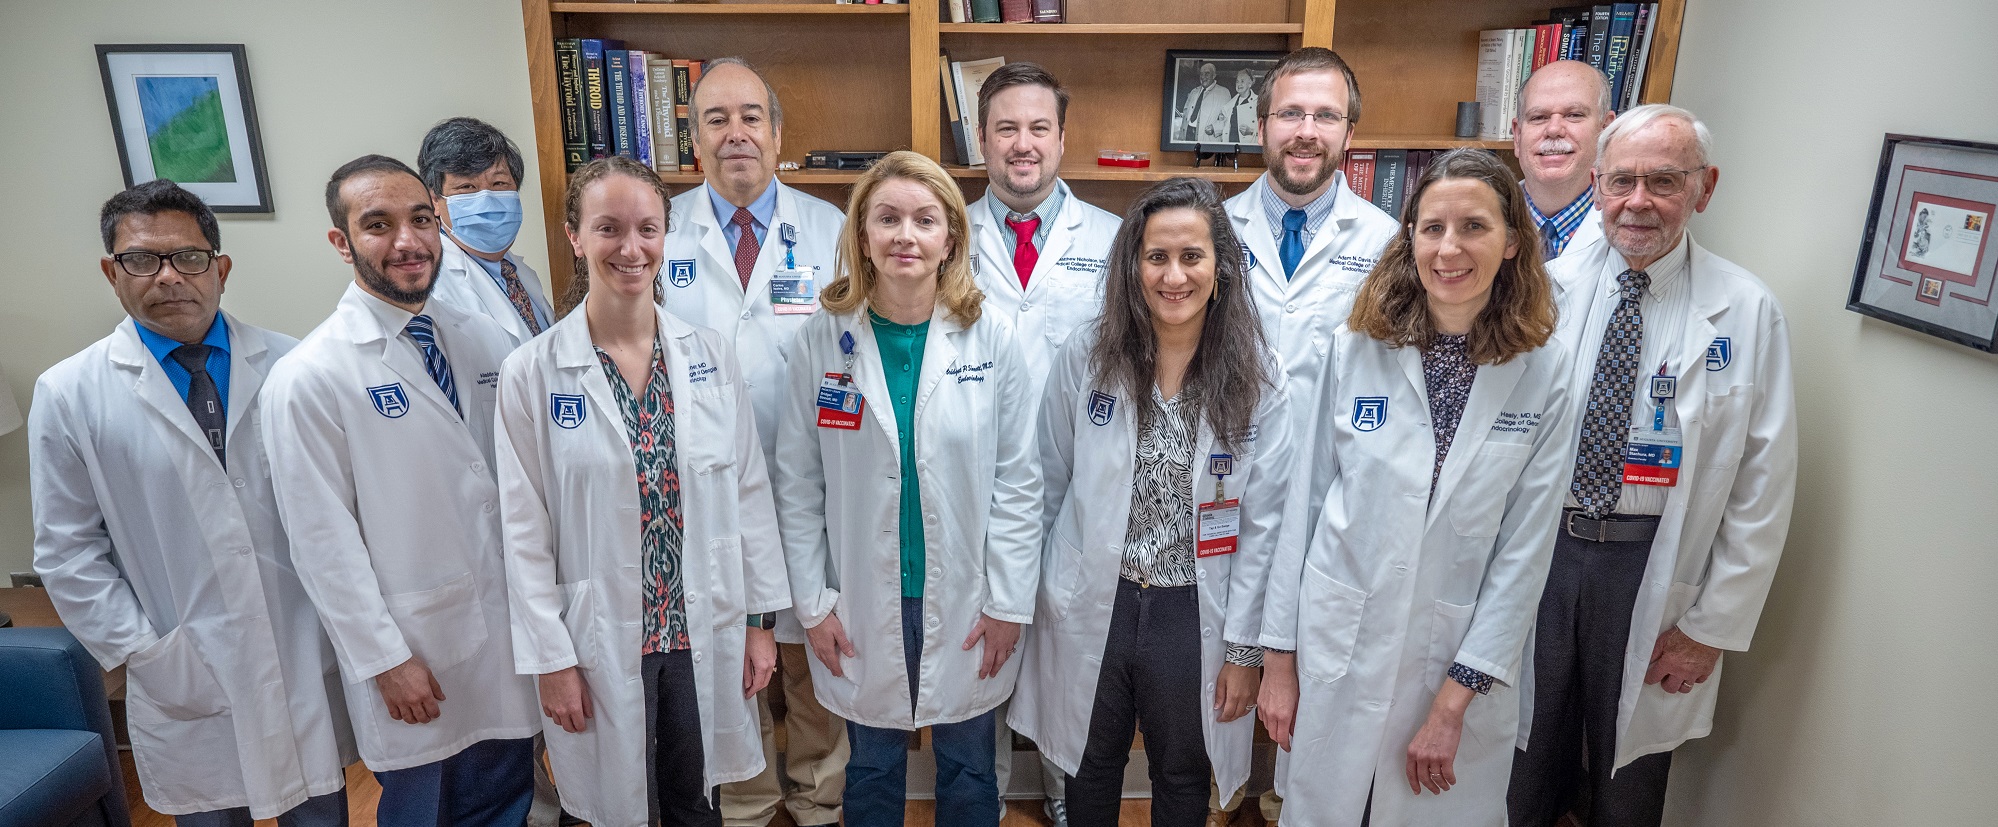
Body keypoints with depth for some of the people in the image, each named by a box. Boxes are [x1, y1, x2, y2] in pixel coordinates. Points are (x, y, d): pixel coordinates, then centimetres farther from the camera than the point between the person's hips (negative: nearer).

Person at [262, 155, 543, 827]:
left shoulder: (484, 341, 2)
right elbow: (324, 541, -12)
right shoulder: (310, 378, -13)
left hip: (509, 626, 4)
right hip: (412, 645, -4)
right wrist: (385, 660, -11)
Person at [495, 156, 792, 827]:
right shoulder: (531, 373, -9)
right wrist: (551, 660, -5)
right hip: (602, 644, -2)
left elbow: (749, 491, 1)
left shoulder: (710, 355, -3)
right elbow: (525, 533, -6)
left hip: (707, 632, 2)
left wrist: (760, 618, 1)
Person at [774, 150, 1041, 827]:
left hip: (966, 608, 0)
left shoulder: (991, 342, -7)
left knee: (968, 772, 18)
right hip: (861, 608, 0)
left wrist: (1008, 603, -6)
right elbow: (798, 485, -3)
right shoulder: (821, 341, -7)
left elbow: (1018, 483, -4)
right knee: (872, 771, 20)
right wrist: (813, 603, -4)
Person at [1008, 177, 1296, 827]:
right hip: (1091, 605, 1)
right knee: (1093, 769, 22)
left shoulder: (1255, 377, -10)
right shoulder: (1088, 357, -9)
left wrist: (1244, 646, -5)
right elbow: (1047, 485, 0)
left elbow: (1262, 523, -6)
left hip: (1193, 614, 0)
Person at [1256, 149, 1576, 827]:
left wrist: (1455, 700, -9)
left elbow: (1525, 549, -6)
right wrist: (1279, 656, -2)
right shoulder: (1356, 348, -6)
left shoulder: (1544, 372, -6)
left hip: (1465, 653, 0)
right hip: (1337, 647, 0)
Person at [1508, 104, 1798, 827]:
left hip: (1651, 564, -1)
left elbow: (1763, 490, -5)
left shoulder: (1747, 313, -6)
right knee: (1527, 749, 16)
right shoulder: (1547, 287, -2)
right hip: (1539, 544, 1)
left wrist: (1713, 627, -6)